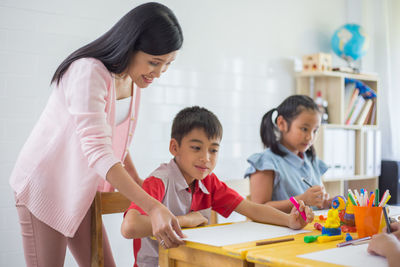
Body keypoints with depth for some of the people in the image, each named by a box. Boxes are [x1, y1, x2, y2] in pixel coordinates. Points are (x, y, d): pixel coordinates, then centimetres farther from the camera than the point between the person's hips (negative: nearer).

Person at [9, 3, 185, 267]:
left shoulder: (133, 80, 1)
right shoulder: (88, 72, -26)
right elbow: (97, 150, -36)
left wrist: (139, 183, 0)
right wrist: (152, 206, -42)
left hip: (80, 192, 8)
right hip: (44, 186, -7)